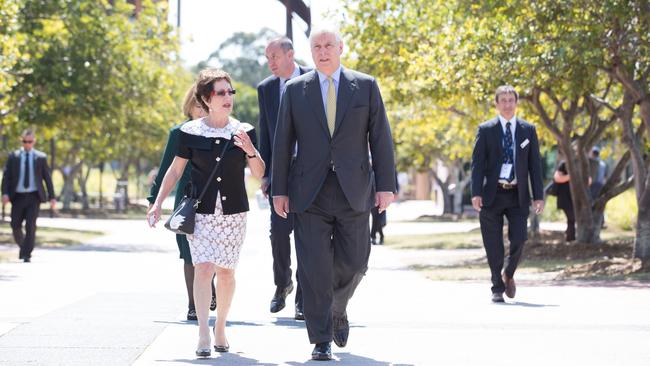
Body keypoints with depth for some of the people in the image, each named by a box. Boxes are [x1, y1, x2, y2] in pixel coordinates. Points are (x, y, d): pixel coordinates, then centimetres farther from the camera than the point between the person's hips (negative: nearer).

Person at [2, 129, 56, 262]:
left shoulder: (41, 157, 5)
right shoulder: (13, 156, 5)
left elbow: (47, 178, 7)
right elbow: (6, 176, 2)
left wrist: (52, 197, 2)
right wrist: (5, 193, -12)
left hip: (34, 196, -1)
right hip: (18, 196, 1)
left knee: (30, 225, -13)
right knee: (15, 226, 2)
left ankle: (27, 254, -8)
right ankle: (22, 246, 30)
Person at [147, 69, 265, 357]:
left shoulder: (244, 132, 2)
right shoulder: (190, 132, -1)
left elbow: (259, 174, 4)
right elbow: (175, 170, 7)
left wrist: (250, 151, -14)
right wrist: (158, 203, 2)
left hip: (233, 213, 2)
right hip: (200, 212, -2)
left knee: (226, 271, 6)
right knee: (203, 268, -13)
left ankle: (220, 327, 24)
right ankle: (203, 336, -16)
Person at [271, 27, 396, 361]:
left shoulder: (366, 86, 6)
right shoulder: (295, 90, 7)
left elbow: (380, 138, 4)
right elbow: (282, 142, 7)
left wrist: (386, 184, -3)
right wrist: (279, 190, 2)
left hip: (354, 191, 0)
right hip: (310, 192, 0)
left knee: (353, 263, 2)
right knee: (315, 268, -4)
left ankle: (338, 309, 34)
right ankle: (321, 340, 3)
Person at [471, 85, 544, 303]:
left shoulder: (528, 130, 8)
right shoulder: (486, 130, 4)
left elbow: (535, 165, 8)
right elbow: (477, 163, 0)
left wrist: (538, 195, 1)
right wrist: (476, 193, -11)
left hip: (517, 195, 1)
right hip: (492, 194, -1)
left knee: (519, 239, -10)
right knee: (493, 246, 1)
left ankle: (508, 275, 17)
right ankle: (498, 288, 13)